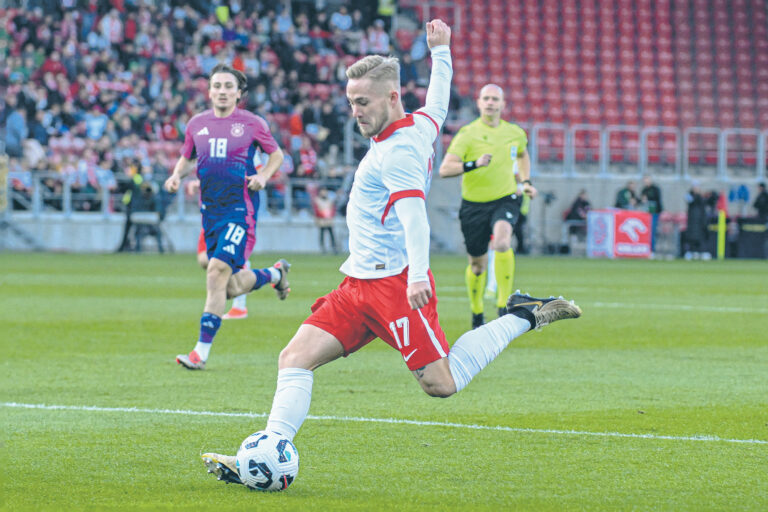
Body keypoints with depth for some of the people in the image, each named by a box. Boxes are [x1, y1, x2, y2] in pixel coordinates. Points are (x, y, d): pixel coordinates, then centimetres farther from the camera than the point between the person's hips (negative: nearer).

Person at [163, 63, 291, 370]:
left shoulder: (251, 124, -1)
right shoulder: (197, 124, 9)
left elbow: (276, 155, 12)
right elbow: (187, 158, 23)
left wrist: (263, 176, -7)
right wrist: (177, 175, 1)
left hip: (240, 207, -5)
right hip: (210, 208, 5)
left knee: (217, 270, -21)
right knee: (232, 287, 8)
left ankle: (202, 352, -10)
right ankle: (275, 273, 43)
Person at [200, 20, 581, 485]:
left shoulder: (398, 150, -15)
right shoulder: (421, 125, 11)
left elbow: (413, 212, -29)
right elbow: (438, 103, 33)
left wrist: (418, 274, -42)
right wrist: (440, 51, 48)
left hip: (393, 282, -10)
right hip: (359, 285, 10)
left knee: (441, 383, -8)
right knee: (295, 358, -4)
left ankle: (522, 317, 6)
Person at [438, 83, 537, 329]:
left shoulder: (515, 133, 5)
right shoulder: (467, 134, -8)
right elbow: (444, 169, -18)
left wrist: (525, 182, 18)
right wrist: (474, 164, -32)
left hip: (505, 200, 1)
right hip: (474, 204, -1)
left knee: (502, 242, -30)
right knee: (477, 264, 8)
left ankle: (504, 304, -23)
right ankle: (477, 312, 33)